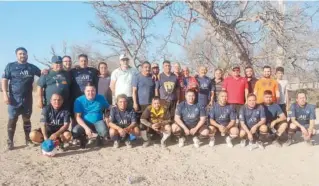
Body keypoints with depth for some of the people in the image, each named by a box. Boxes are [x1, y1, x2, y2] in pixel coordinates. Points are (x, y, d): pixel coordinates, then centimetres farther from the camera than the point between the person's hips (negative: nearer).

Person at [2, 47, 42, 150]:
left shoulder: (32, 67, 10)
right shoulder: (10, 66, 3)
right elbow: (4, 80, -1)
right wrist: (5, 94, -11)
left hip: (27, 98, 2)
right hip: (14, 98, -2)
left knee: (27, 119, 10)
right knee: (12, 119, -1)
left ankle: (28, 140, 18)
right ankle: (10, 141, 7)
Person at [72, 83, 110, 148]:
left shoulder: (101, 98, -7)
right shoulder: (79, 100, -11)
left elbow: (107, 109, 9)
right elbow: (78, 117, -13)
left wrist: (106, 117, -10)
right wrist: (86, 128, -25)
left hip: (98, 122, 0)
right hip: (85, 123, 0)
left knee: (105, 132, -32)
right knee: (75, 132, -29)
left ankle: (99, 138, 8)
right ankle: (83, 139, 10)